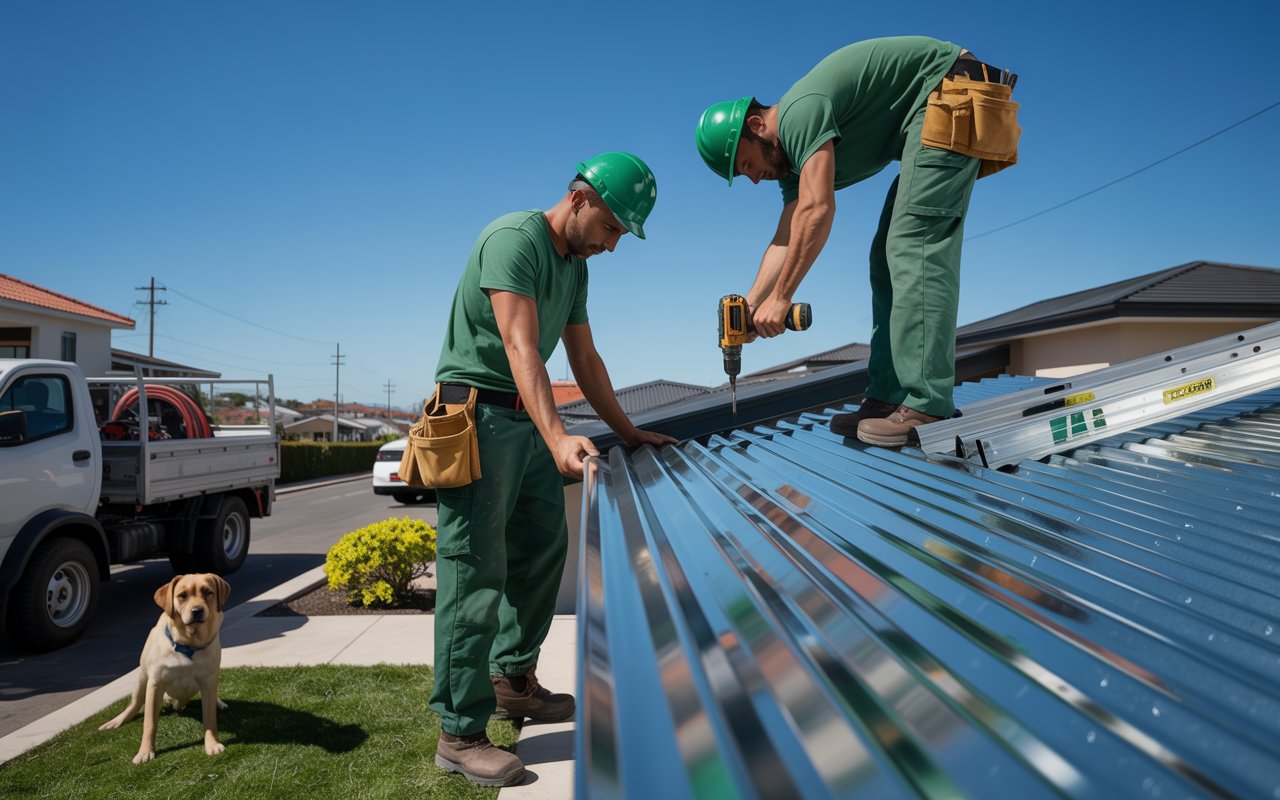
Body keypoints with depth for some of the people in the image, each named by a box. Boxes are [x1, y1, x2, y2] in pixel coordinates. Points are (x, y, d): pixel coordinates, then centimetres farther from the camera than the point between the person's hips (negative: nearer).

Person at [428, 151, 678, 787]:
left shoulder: (575, 265, 14)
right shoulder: (515, 239, -15)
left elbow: (585, 360, 20)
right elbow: (520, 346, -28)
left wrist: (628, 432, 19)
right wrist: (558, 438, -39)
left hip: (528, 420, 10)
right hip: (477, 412, -9)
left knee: (542, 550, 14)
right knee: (476, 571, -9)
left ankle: (513, 681, 29)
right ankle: (460, 734, -2)